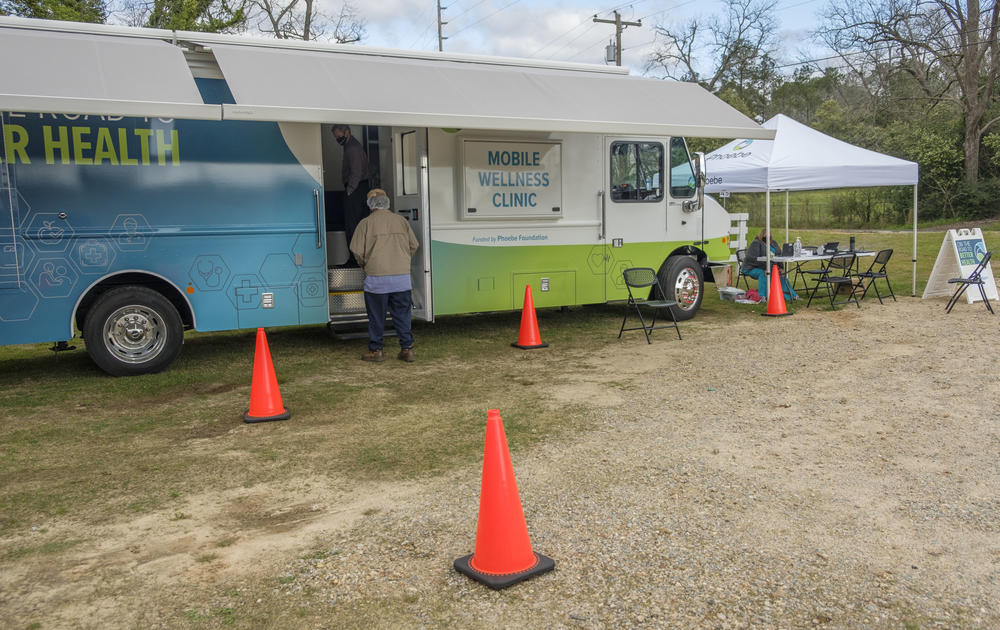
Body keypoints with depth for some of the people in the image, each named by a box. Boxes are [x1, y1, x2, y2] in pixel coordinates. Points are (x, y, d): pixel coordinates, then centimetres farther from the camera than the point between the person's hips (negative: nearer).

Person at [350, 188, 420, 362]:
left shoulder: (366, 223, -2)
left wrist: (365, 265, 15)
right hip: (402, 277, 3)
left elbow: (357, 250, -4)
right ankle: (407, 349, 11)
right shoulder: (401, 220, 8)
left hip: (376, 278, -3)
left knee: (376, 316, 7)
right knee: (402, 314, 10)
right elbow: (414, 245, 9)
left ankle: (375, 350, 14)